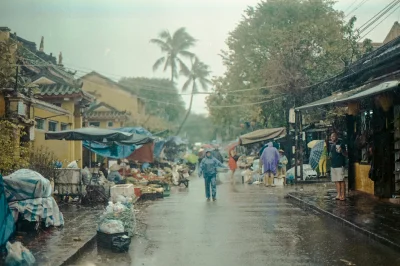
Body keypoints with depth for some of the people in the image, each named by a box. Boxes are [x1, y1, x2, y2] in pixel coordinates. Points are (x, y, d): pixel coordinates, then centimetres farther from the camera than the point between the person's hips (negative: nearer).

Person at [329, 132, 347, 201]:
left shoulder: (341, 144, -8)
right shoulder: (331, 145, 14)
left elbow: (346, 154, -12)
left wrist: (341, 151, -30)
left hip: (340, 165, -7)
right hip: (333, 165, 7)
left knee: (341, 180, -5)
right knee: (336, 181, 9)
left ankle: (343, 195, -1)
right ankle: (338, 194, 15)